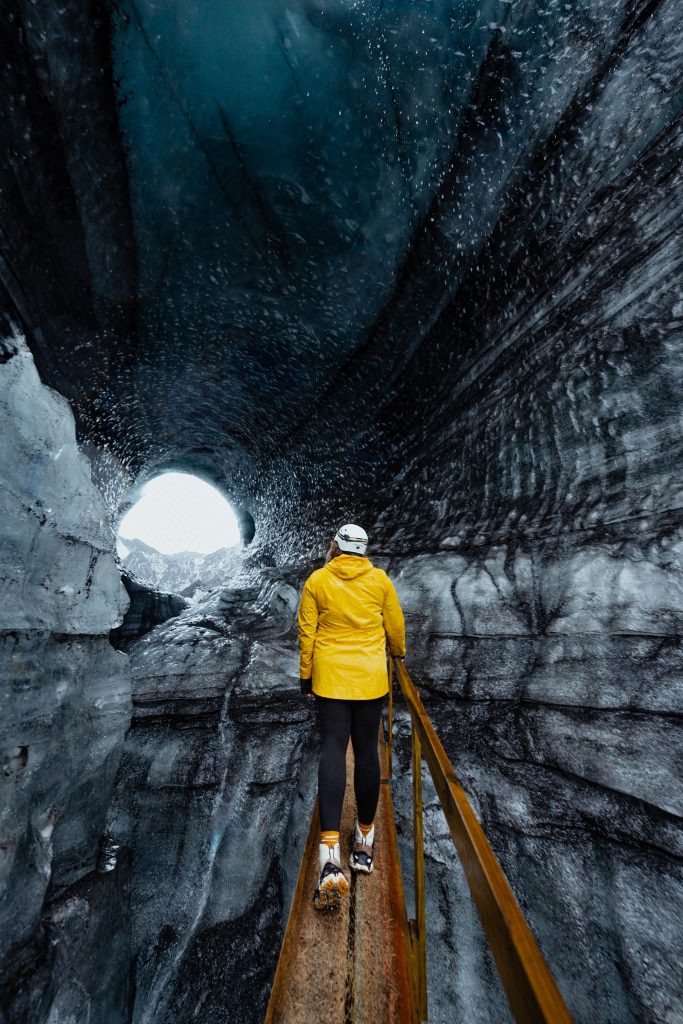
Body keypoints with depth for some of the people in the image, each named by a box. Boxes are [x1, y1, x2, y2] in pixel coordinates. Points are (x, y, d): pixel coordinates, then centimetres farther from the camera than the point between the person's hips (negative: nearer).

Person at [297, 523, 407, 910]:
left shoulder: (317, 580, -5)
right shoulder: (380, 579, -3)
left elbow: (307, 630, -2)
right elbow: (395, 625, 6)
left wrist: (306, 675, 9)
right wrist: (399, 651, 26)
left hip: (329, 676, -1)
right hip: (371, 677, 1)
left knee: (333, 751, 3)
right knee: (367, 751, 13)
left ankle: (331, 856, -6)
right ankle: (365, 840, 30)